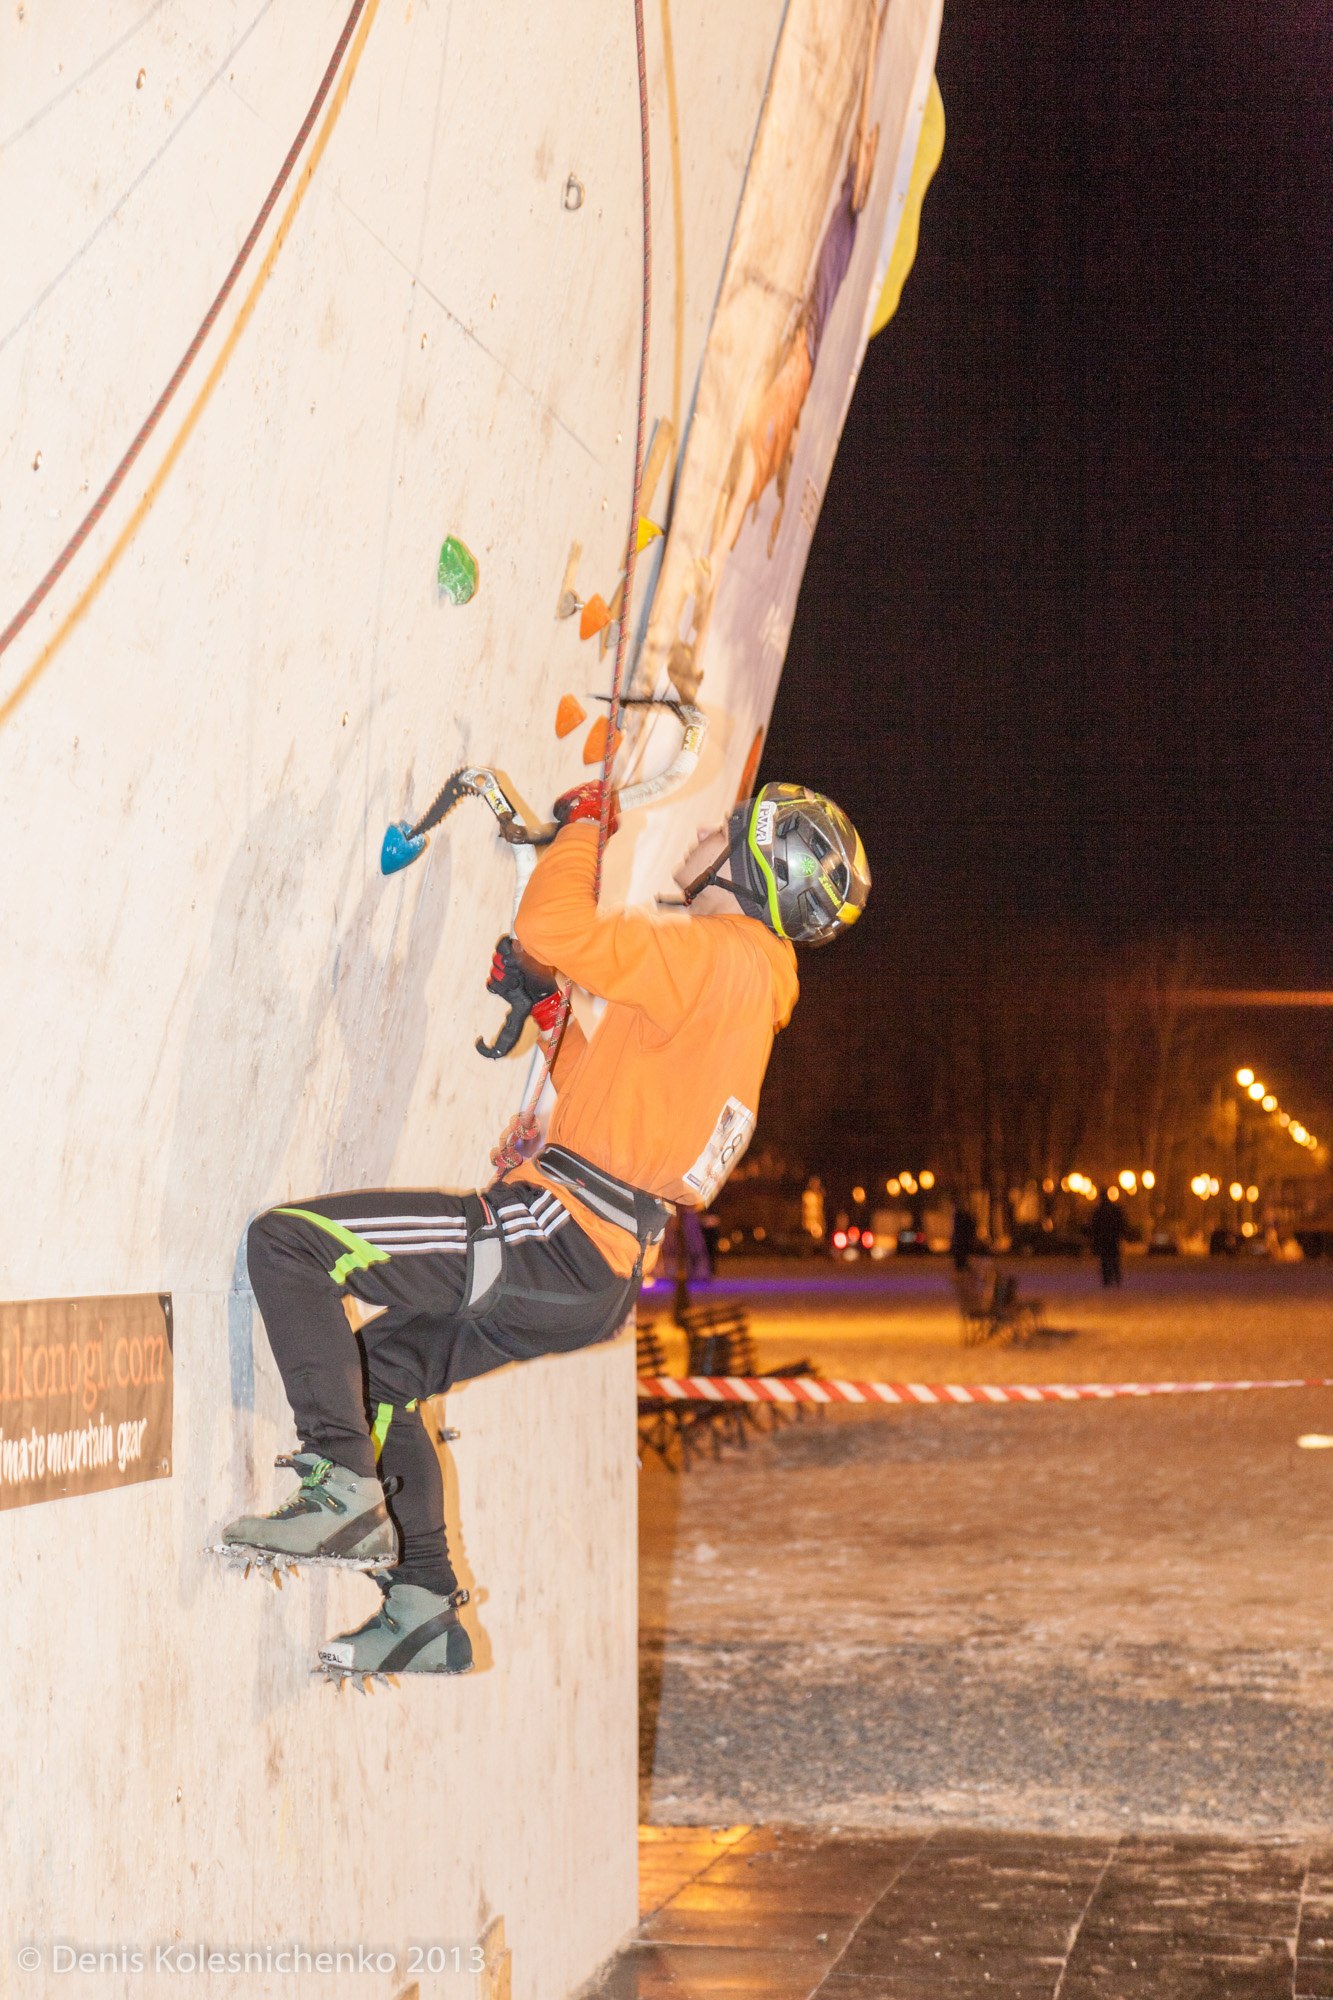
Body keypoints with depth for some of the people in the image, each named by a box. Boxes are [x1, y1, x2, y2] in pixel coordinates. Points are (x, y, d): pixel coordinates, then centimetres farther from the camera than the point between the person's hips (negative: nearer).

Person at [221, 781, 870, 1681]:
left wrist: (585, 823, -3)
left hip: (557, 1238, -10)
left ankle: (346, 1496, -17)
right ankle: (424, 1609, 23)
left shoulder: (719, 955, -9)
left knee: (288, 1241, -14)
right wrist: (550, 1007, 26)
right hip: (599, 1278, 10)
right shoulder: (741, 986, 21)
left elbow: (553, 929, -19)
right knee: (382, 1364, 24)